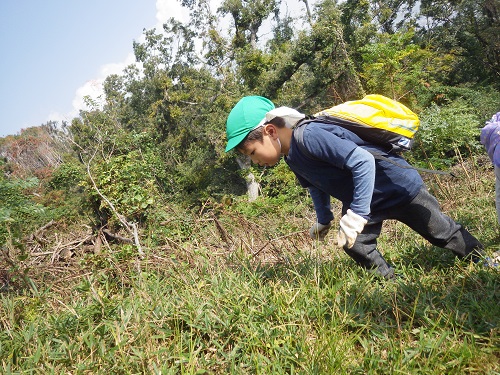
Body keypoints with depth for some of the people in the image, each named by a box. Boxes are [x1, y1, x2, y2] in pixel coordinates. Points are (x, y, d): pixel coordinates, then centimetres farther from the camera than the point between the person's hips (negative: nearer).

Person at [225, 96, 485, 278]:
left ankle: (480, 261, 36)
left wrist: (355, 216, -36)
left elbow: (363, 162, -38)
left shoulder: (309, 136, -35)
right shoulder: (292, 158, -3)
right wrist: (323, 220, 24)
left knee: (442, 232, 12)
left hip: (398, 185, -7)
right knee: (355, 246, -3)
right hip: (362, 198, 8)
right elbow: (317, 185, 16)